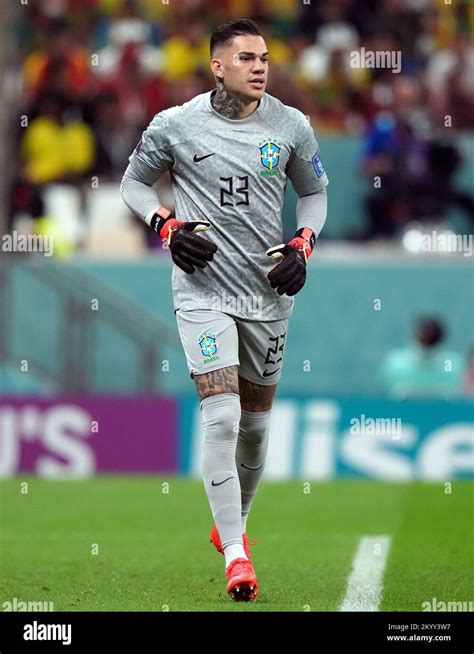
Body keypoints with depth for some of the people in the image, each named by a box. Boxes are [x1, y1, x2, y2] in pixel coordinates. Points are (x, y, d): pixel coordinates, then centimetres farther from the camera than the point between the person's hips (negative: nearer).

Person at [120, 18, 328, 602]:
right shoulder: (176, 125, -6)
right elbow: (134, 181, 9)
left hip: (268, 291, 3)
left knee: (255, 423, 13)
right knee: (221, 416, -17)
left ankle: (233, 523, 38)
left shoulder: (290, 126, 0)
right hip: (203, 289, -3)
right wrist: (169, 226, -8)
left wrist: (303, 244, -2)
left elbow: (314, 192, 15)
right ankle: (235, 555, -15)